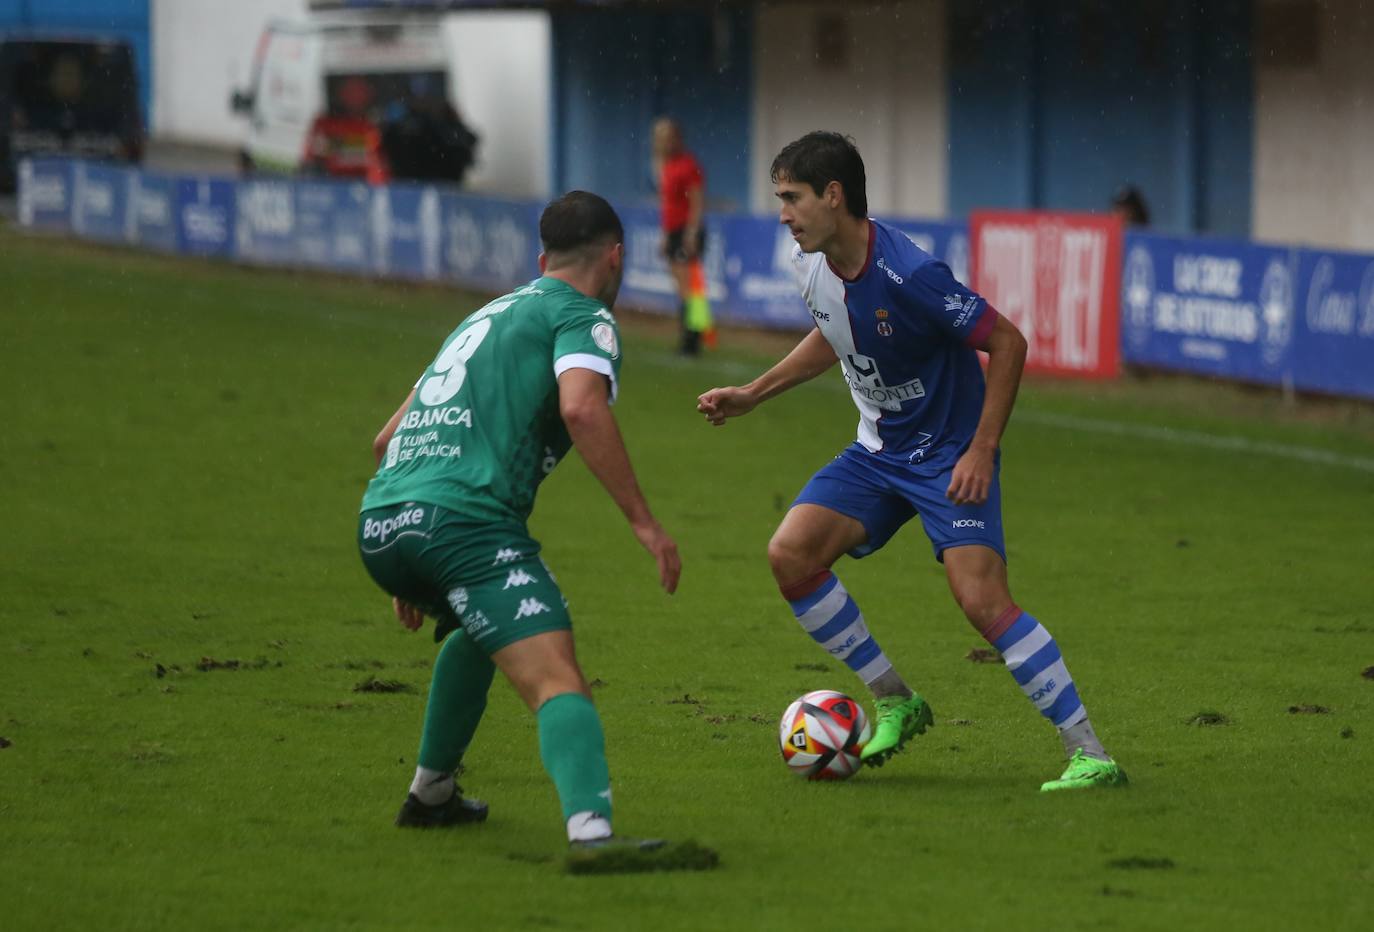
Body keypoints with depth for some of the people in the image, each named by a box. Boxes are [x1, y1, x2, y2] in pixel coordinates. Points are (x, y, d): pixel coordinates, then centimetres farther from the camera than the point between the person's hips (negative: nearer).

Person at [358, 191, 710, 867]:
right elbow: (581, 409, -15)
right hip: (464, 519, -8)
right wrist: (643, 522, -13)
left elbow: (387, 440, 36)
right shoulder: (583, 315, 7)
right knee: (557, 680, -18)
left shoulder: (485, 318, 32)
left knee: (478, 626, 37)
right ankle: (590, 830, -41)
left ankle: (431, 793, 41)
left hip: (378, 524, 8)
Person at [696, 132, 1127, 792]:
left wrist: (981, 451, -22)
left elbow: (1007, 342, -20)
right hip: (878, 452, 8)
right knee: (791, 554, -9)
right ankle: (895, 702, 7)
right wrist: (754, 395, 15)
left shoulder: (908, 276, -27)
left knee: (980, 597, -22)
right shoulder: (811, 265, -3)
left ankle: (1089, 754, -15)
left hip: (950, 454, -8)